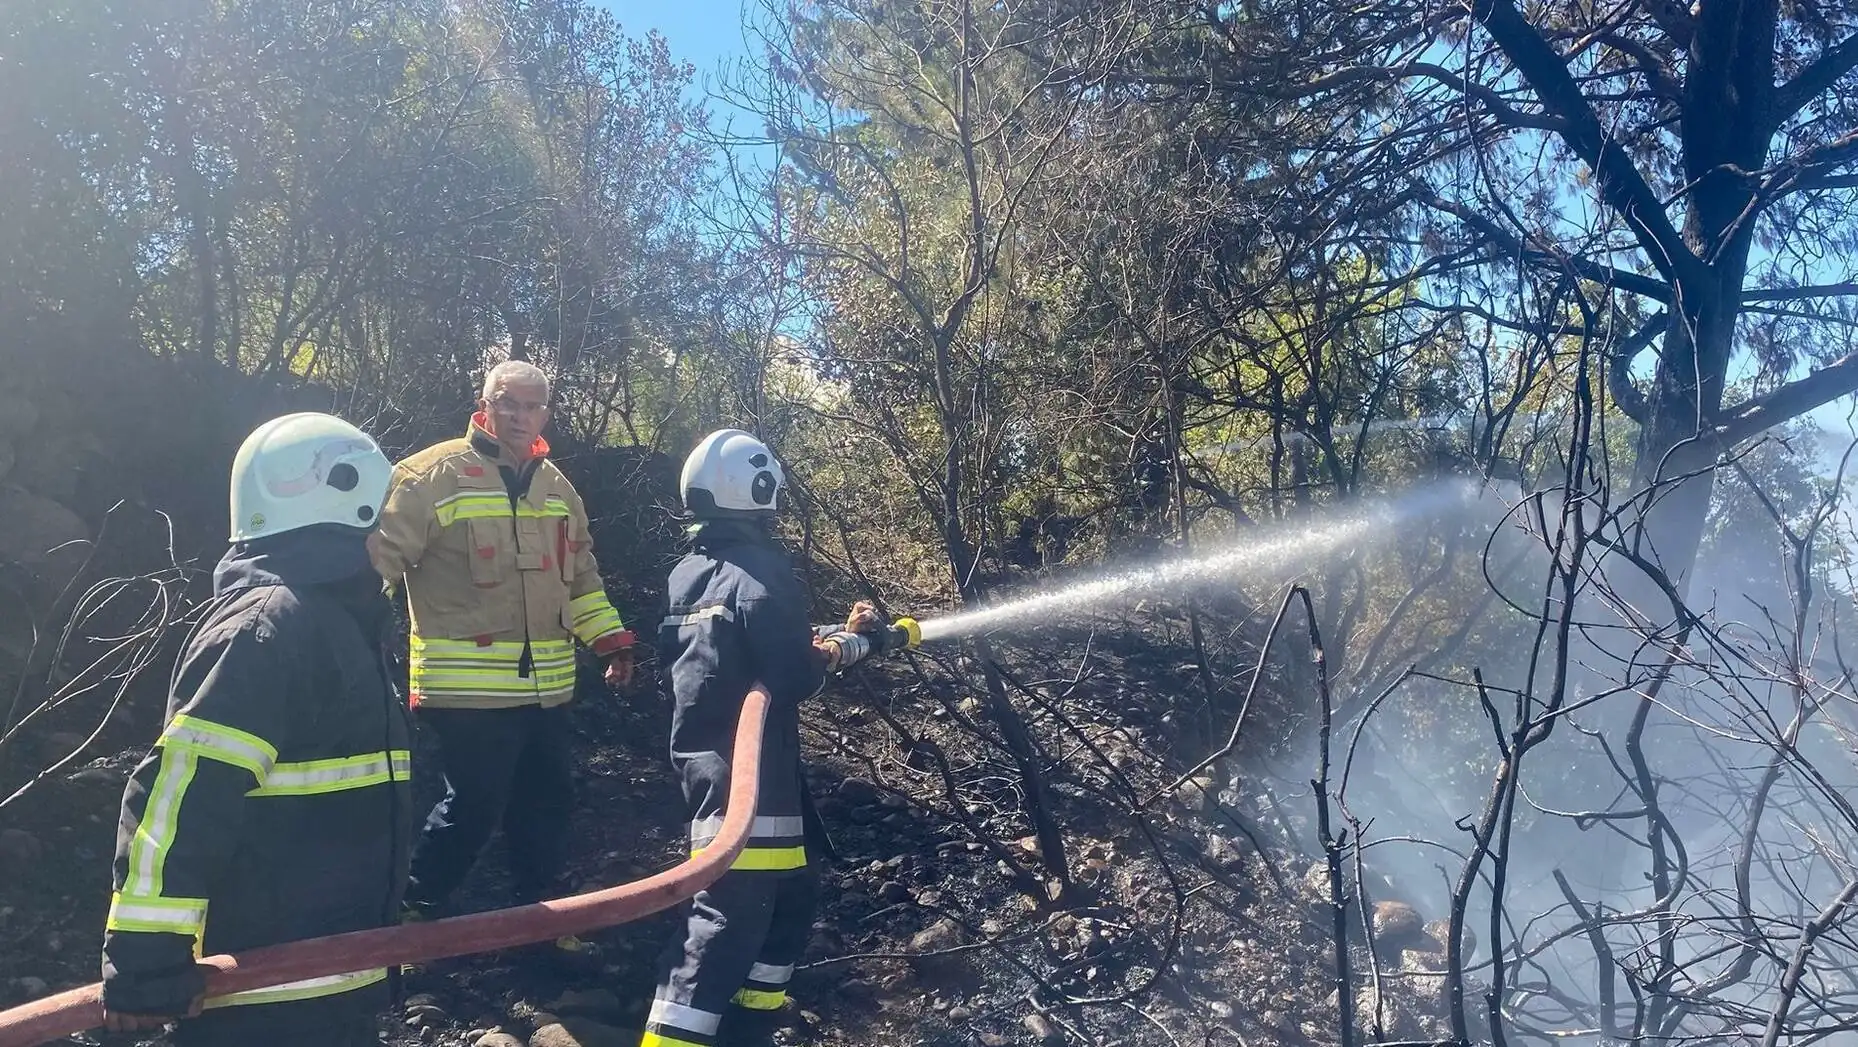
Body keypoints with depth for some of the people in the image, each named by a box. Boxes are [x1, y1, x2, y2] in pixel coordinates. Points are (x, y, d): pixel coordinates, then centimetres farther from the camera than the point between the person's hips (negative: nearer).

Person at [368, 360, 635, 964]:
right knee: (473, 808, -4)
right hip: (468, 688, -7)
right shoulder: (434, 476, -8)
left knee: (548, 802, 15)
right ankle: (413, 915, 19)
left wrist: (611, 639, 17)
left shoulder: (556, 488, 14)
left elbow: (580, 576, 23)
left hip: (545, 686, 7)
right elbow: (380, 556, -11)